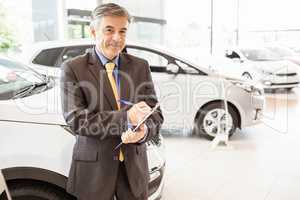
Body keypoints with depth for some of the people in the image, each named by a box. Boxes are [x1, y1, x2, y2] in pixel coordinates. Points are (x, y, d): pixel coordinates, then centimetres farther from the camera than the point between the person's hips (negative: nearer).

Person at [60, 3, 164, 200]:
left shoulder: (140, 66, 3)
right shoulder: (73, 68, -7)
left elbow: (155, 114, 1)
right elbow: (75, 119, -16)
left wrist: (144, 130, -22)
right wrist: (126, 118, -26)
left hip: (134, 166, 3)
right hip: (94, 168, -3)